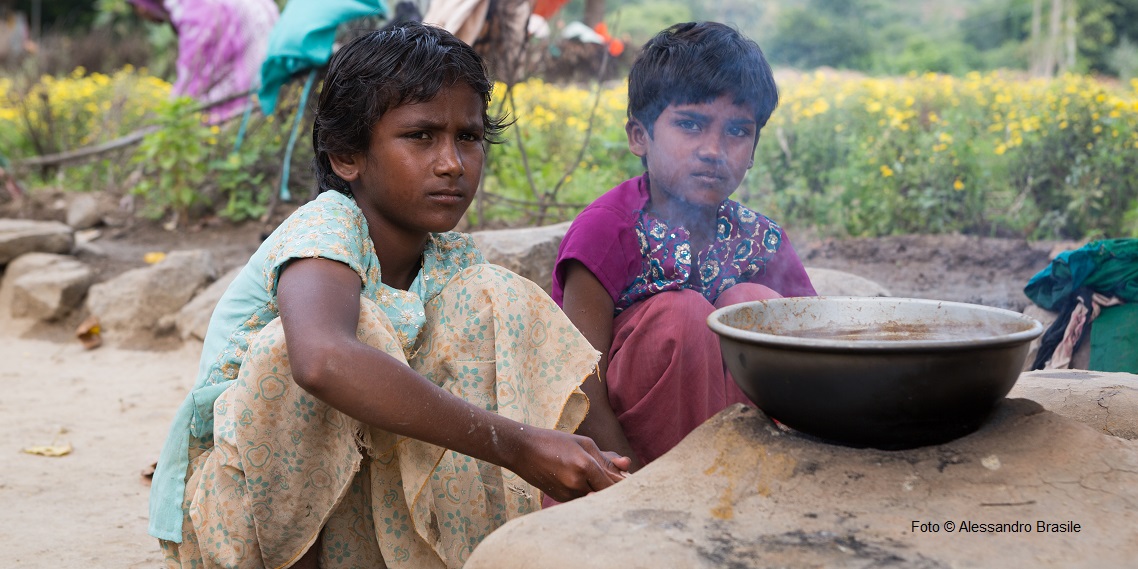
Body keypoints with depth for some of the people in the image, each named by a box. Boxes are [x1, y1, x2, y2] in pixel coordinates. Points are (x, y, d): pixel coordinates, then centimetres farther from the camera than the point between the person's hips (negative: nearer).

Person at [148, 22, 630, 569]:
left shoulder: (450, 260, -1)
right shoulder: (327, 227, -22)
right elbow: (321, 360, -45)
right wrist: (517, 447, -44)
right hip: (239, 501, -5)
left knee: (491, 299, -8)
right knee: (359, 328, -32)